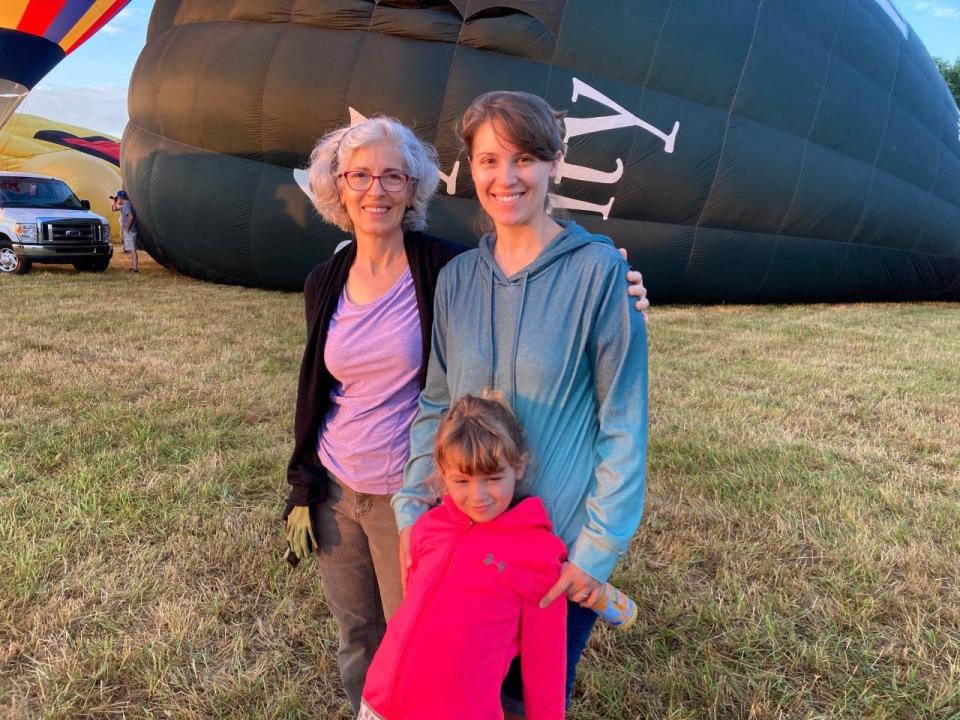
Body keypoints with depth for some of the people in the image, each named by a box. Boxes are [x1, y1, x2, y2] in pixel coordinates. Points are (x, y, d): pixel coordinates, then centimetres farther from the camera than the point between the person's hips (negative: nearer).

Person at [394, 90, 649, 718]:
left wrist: (600, 549, -12)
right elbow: (437, 403, 6)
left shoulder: (597, 268, -13)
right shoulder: (457, 277, 0)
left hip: (561, 546, -4)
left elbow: (623, 420, -12)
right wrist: (412, 507, -2)